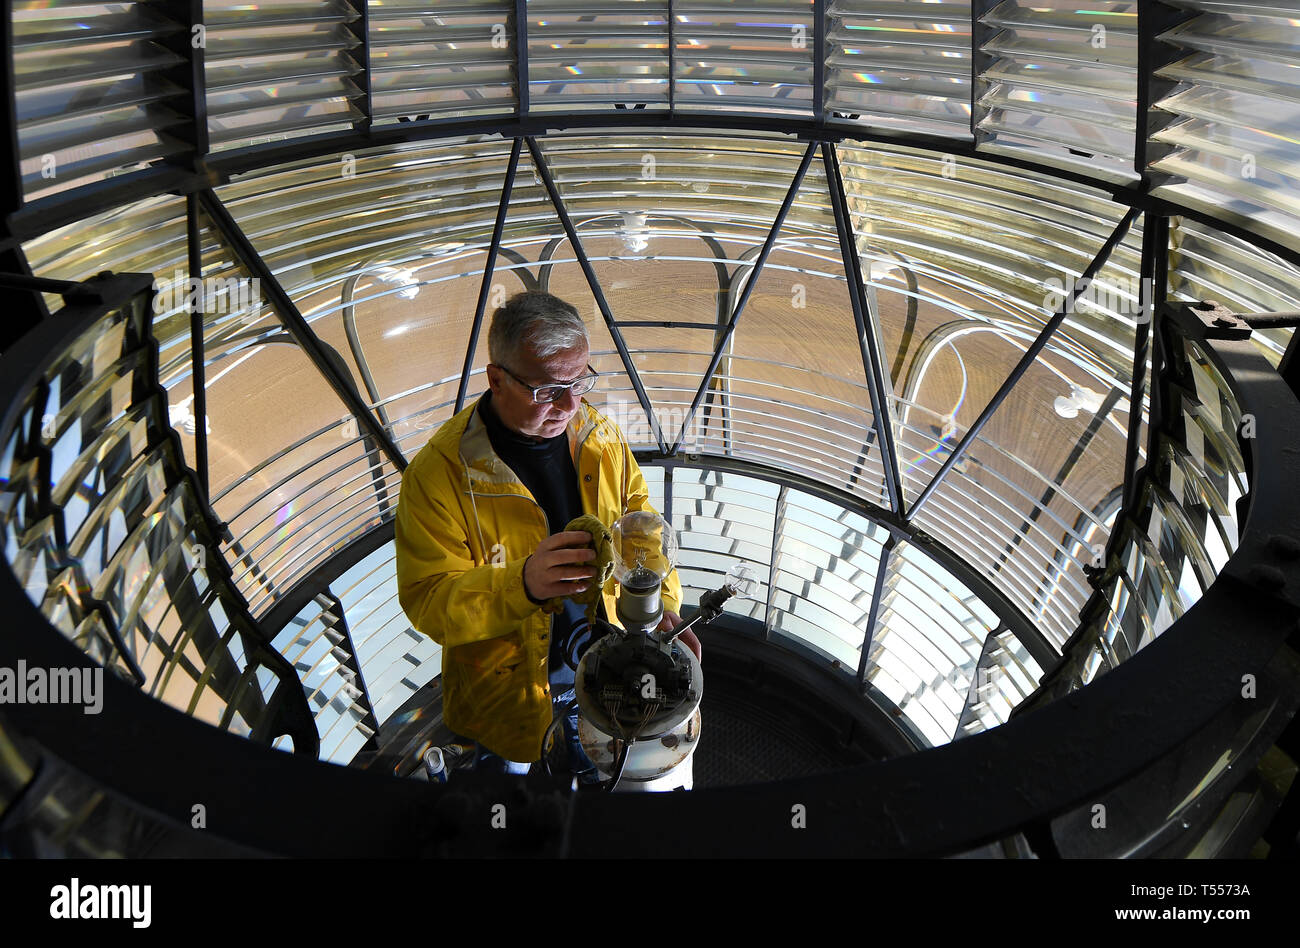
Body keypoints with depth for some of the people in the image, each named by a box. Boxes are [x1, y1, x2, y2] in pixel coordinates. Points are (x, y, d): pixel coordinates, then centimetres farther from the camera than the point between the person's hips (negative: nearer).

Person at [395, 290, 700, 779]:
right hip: (507, 679, -4)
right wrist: (522, 583, -46)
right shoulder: (438, 473, -28)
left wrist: (660, 603, -18)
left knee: (602, 774, 31)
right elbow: (428, 601, -29)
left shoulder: (599, 436, -10)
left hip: (601, 657, 4)